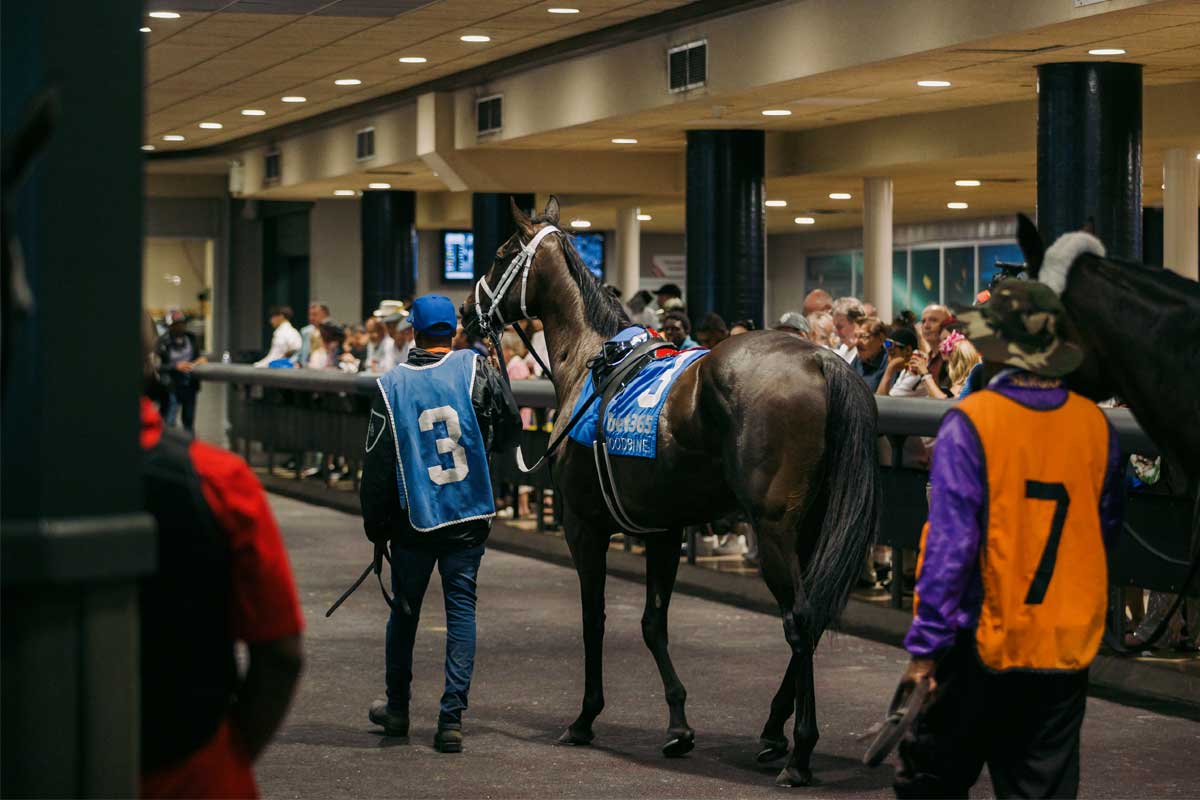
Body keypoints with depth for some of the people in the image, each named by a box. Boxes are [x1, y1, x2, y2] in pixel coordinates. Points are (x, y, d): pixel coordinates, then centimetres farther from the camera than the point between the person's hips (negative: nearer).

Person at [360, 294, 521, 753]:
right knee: (461, 608, 4)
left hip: (413, 519, 0)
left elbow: (377, 467, -2)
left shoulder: (391, 386, -5)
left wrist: (375, 527, 7)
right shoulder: (476, 369, -7)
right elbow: (510, 431, 1)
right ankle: (452, 718, -3)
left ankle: (397, 707, 28)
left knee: (405, 610, 15)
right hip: (469, 515, 0)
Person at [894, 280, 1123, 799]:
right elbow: (1105, 532, 11)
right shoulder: (1096, 426, 0)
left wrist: (925, 647, -11)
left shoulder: (970, 423, -14)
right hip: (1067, 647, 4)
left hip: (982, 642, -4)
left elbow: (949, 544, -16)